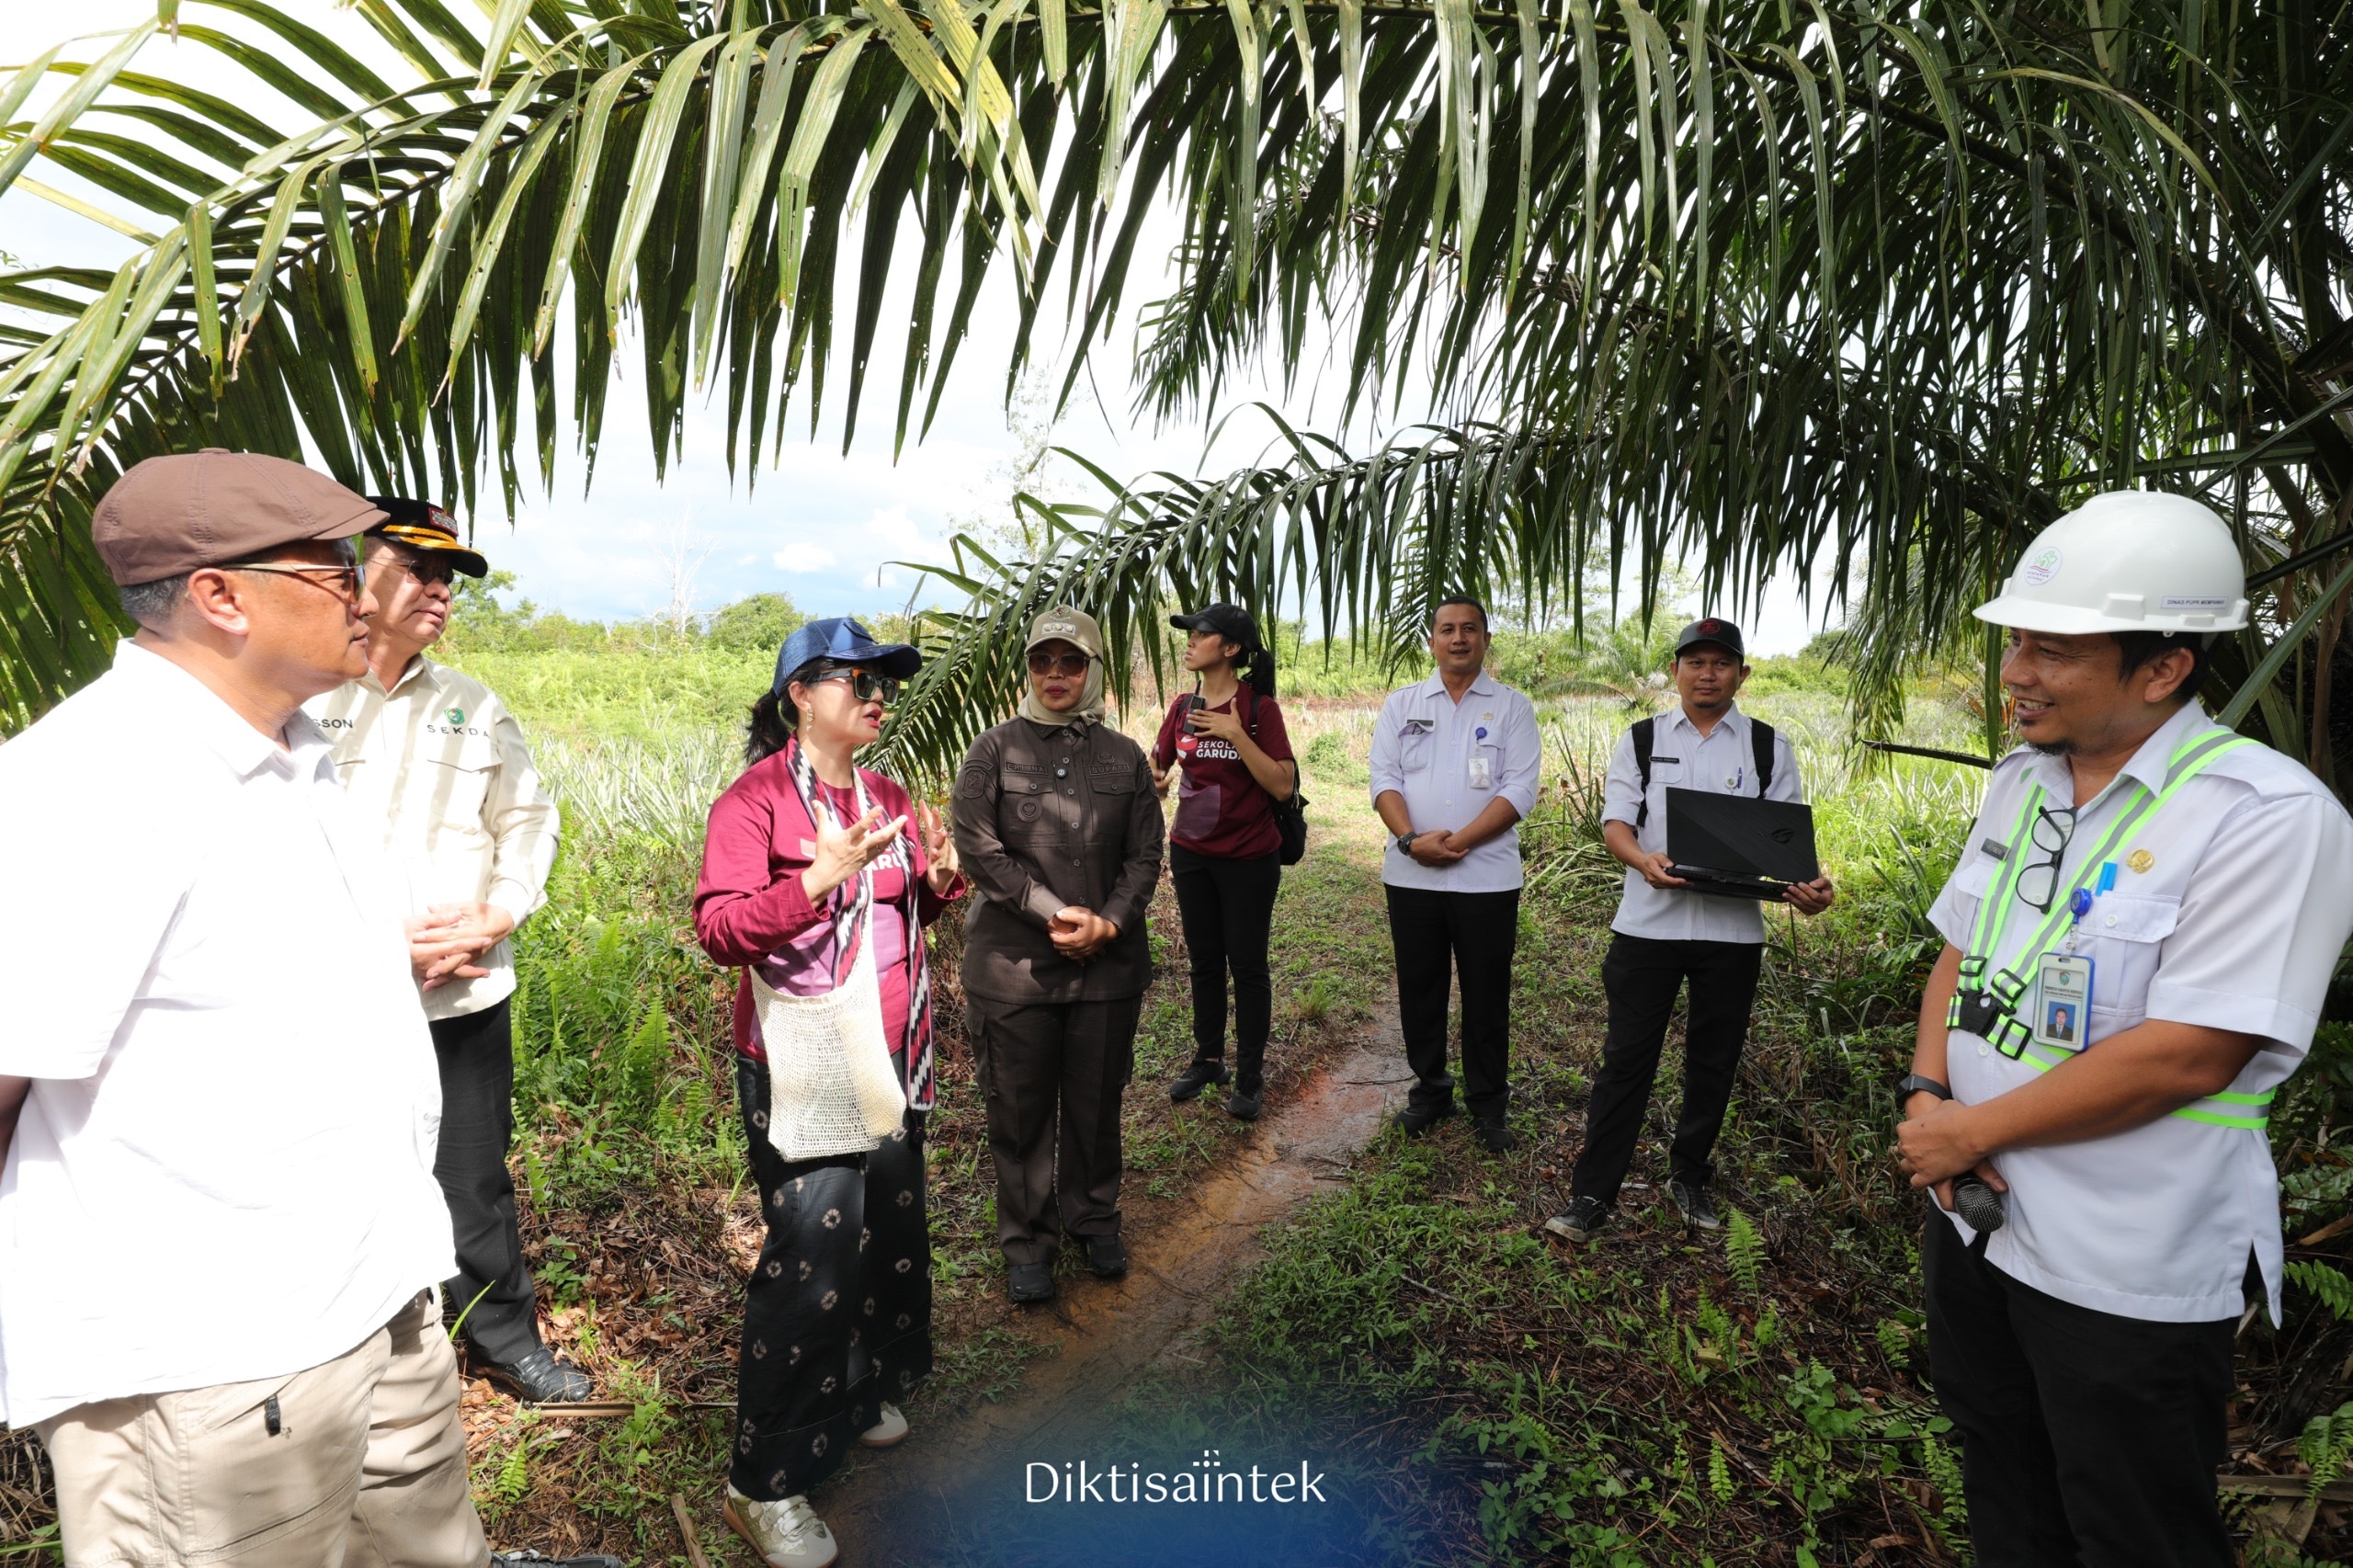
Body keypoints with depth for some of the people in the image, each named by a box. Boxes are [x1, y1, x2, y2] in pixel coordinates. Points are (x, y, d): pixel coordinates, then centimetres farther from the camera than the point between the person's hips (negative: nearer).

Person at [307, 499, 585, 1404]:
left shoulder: (477, 708, 9)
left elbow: (529, 822, 10)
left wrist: (492, 920, -6)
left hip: (466, 993, 3)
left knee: (474, 1178, 13)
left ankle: (508, 1339, 29)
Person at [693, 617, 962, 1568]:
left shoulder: (886, 797, 11)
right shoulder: (756, 800, -11)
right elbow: (718, 929, -19)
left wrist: (943, 876, -1)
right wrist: (820, 879, -32)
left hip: (893, 1062, 8)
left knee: (889, 1232, 17)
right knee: (814, 1251, -8)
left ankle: (858, 1396, 40)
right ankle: (765, 1485, 10)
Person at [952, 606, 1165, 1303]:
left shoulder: (1124, 758, 5)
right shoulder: (994, 751, -1)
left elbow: (1145, 856, 4)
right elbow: (978, 849, -9)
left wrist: (1109, 923, -12)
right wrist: (1055, 913, -15)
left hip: (1108, 963, 2)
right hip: (1013, 964, -2)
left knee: (1097, 1102, 14)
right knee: (1021, 1109, 8)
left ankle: (1095, 1218, 36)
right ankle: (1027, 1242, 26)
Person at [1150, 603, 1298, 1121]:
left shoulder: (1259, 708, -12)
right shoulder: (1183, 707, 3)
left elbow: (1283, 786, -17)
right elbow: (1158, 780, 10)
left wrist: (1237, 736, -25)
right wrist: (1155, 780, -14)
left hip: (1248, 858, -5)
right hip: (1191, 853, 5)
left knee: (1247, 964, 4)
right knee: (1204, 960, 15)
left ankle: (1250, 1077, 16)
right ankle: (1207, 1059, 30)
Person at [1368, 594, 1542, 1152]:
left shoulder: (1513, 707, 3)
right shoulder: (1402, 704, 9)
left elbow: (1519, 790, -7)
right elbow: (1384, 779, 1)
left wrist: (1457, 841, -17)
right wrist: (1411, 838, -16)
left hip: (1487, 875, -2)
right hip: (1411, 875, 2)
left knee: (1487, 995, 6)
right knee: (1419, 989, 11)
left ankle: (1488, 1105, 21)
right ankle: (1429, 1090, 27)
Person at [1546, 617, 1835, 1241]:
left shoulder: (1768, 746, 7)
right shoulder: (1641, 739, 7)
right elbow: (1615, 821, -1)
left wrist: (1806, 885, -18)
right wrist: (1644, 861, -23)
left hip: (1734, 928, 1)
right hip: (1649, 924, -1)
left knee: (1713, 1061, 14)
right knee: (1627, 1058, 1)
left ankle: (1690, 1176, 33)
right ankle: (1592, 1194, 9)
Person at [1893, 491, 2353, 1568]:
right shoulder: (2022, 781, 3)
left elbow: (2190, 1054, -25)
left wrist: (1974, 1129, -18)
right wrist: (1926, 1096, -6)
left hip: (2126, 1274, -6)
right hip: (1974, 1214, 7)